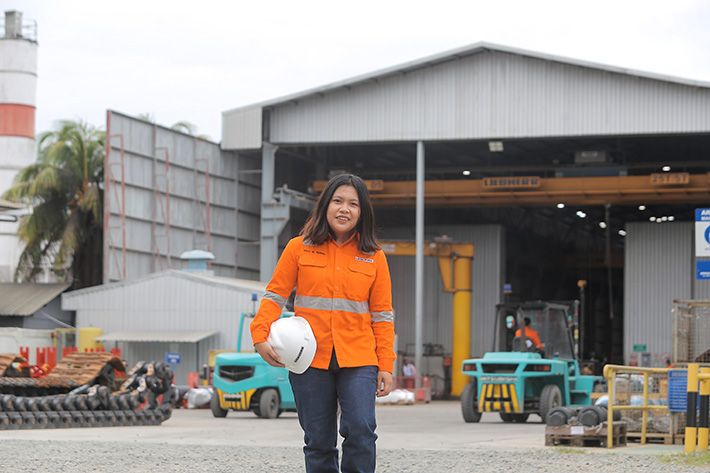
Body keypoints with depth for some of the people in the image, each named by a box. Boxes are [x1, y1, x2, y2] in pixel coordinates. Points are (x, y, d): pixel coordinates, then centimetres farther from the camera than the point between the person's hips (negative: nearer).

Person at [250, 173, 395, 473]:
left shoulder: (373, 256, 7)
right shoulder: (299, 248, 5)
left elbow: (382, 314, 8)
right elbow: (275, 296, 6)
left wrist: (385, 364, 1)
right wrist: (260, 336, -10)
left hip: (358, 360, 0)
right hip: (310, 359, 0)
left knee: (360, 431, -16)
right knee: (318, 441, 3)